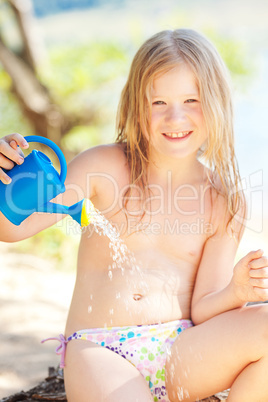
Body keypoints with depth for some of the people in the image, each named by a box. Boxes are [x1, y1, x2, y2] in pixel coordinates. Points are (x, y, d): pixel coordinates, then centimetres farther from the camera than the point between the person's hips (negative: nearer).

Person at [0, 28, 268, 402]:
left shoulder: (224, 203, 3)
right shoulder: (105, 167, -2)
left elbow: (202, 309, 1)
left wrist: (238, 292, -21)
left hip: (182, 354, 4)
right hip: (99, 352, -3)